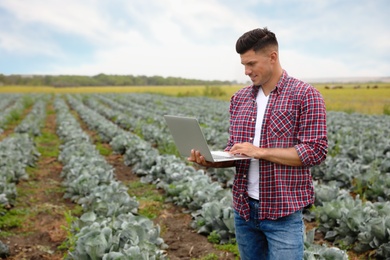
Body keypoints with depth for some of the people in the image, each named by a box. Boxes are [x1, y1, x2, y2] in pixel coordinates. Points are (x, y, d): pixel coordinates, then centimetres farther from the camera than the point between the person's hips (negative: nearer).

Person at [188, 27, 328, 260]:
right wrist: (212, 161, -8)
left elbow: (316, 151, -14)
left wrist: (260, 151, -19)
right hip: (244, 208, 5)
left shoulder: (306, 95, -8)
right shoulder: (240, 98, 8)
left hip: (283, 211, -5)